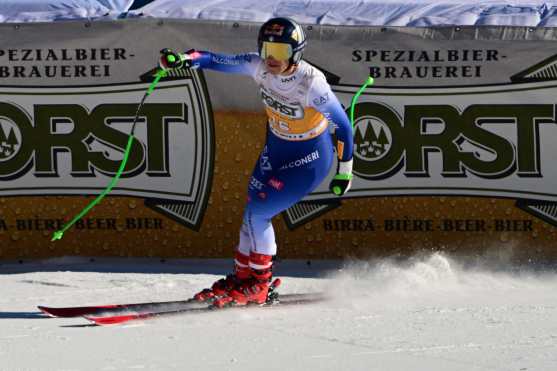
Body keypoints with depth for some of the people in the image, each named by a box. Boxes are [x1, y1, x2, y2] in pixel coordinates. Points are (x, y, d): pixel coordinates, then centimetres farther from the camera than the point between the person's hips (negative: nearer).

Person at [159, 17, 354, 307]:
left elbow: (342, 125, -20)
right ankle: (242, 277, 23)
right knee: (253, 210, 7)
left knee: (257, 213, -10)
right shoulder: (261, 67, -16)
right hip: (276, 148, 6)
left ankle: (258, 286, 6)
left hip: (310, 159, -6)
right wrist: (187, 59, -43)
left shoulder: (311, 84, -30)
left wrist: (345, 170, -11)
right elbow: (221, 62, -23)